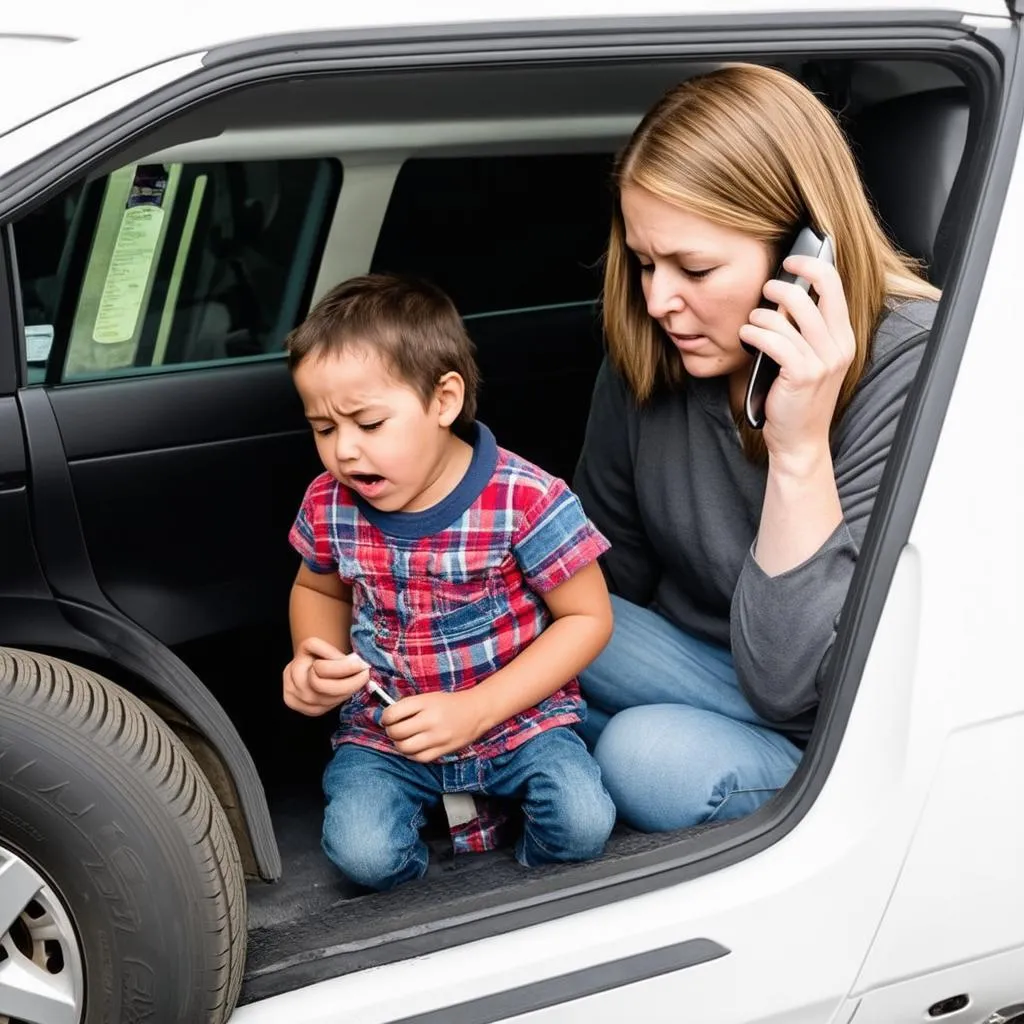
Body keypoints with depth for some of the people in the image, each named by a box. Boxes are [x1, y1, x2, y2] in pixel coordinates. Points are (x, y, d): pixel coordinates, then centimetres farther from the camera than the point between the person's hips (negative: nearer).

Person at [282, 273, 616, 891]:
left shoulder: (527, 500, -19)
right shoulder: (330, 505, -6)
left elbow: (587, 618, -12)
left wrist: (476, 710, -20)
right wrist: (314, 659, -8)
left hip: (517, 717, -2)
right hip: (384, 730, 2)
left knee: (584, 825, -25)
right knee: (360, 853, -23)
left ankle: (527, 885, 8)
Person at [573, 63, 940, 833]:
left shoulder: (914, 374, -25)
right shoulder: (650, 351, -8)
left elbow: (791, 687, -26)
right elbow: (608, 578, 7)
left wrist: (799, 450, -35)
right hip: (695, 673, 5)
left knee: (653, 756, -32)